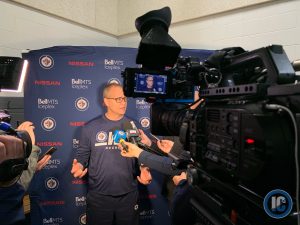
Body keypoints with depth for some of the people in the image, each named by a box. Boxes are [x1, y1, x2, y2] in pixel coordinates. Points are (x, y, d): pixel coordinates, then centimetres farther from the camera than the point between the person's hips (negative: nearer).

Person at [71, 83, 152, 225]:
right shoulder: (90, 128, -4)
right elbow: (83, 154, 3)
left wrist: (144, 169, -14)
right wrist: (79, 165, -18)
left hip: (129, 194, 2)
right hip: (98, 196, -1)